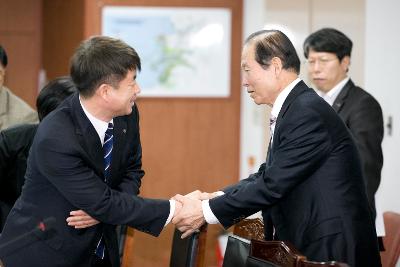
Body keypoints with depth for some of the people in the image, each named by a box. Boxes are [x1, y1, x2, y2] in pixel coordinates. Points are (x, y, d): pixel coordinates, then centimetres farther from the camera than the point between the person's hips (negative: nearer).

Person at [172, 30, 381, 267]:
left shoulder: (308, 112, -18)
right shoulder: (295, 109, 12)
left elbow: (273, 184, -19)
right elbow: (268, 175, 13)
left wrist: (206, 212, -14)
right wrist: (213, 197, 1)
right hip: (307, 245, 8)